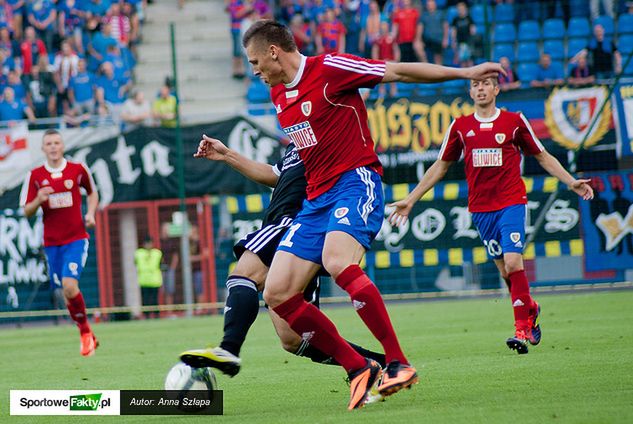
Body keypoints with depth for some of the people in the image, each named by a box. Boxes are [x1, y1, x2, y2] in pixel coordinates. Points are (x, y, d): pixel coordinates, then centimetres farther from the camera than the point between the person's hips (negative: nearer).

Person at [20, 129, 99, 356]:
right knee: (66, 292, 5)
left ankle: (85, 331, -2)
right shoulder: (35, 176, 0)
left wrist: (90, 213, 0)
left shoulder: (78, 169, -1)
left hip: (76, 238, -3)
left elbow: (92, 192, 17)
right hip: (51, 242, 3)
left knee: (69, 285, -20)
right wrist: (39, 200, -18)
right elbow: (27, 211, 3)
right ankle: (86, 335, 23)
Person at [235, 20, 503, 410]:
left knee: (337, 260, -36)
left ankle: (399, 364, -31)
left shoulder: (328, 69, -7)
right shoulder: (278, 95, 17)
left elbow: (400, 72, -7)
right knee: (277, 293, -6)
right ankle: (359, 370, 0)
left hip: (355, 181, -8)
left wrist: (464, 72, -10)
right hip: (316, 198, 8)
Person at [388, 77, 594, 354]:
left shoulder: (514, 121, 2)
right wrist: (410, 200, 14)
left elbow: (542, 156, 12)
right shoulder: (460, 126, 7)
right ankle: (530, 310, 31)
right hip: (480, 208, 3)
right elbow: (440, 166, 15)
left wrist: (571, 182, 4)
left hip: (511, 203, -3)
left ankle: (522, 329, -14)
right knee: (505, 270, 6)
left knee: (513, 262, -17)